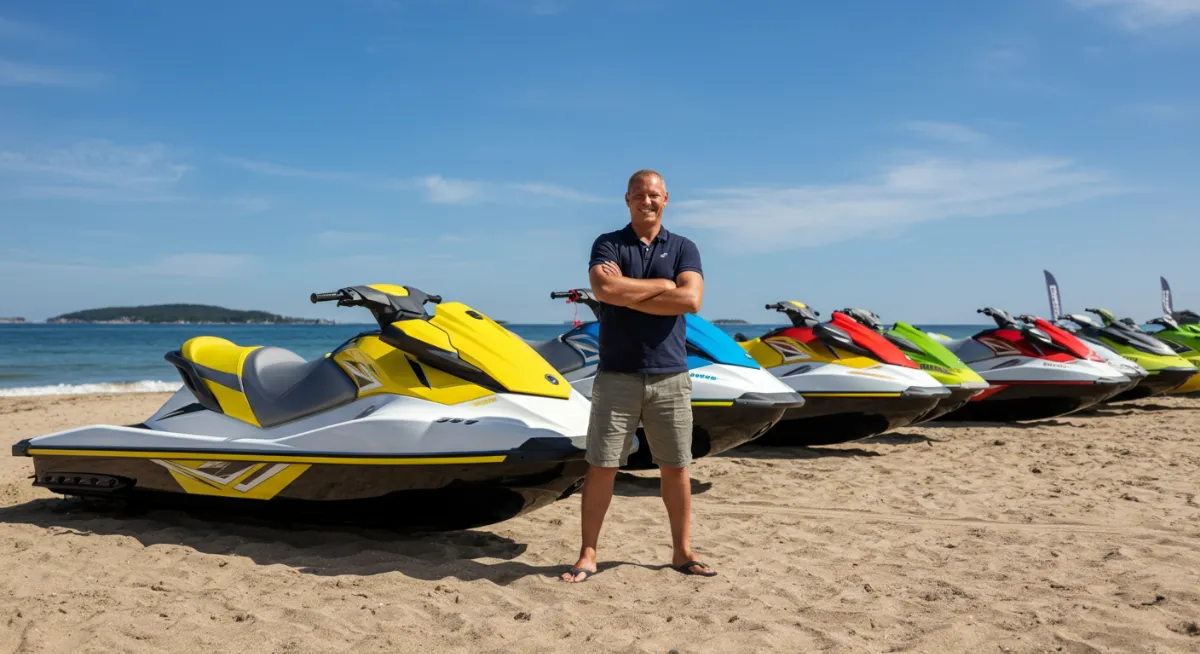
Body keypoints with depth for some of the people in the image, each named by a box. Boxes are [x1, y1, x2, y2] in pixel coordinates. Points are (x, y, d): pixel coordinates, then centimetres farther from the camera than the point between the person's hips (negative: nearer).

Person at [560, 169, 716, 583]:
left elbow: (691, 300, -11)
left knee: (675, 467, 9)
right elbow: (605, 289, -17)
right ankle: (588, 555, 10)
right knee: (602, 466, 1)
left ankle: (682, 552, 22)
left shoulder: (683, 248, 7)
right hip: (617, 375, -1)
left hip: (670, 376, 2)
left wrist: (627, 294, -12)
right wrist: (664, 285, -9)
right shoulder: (608, 245, 4)